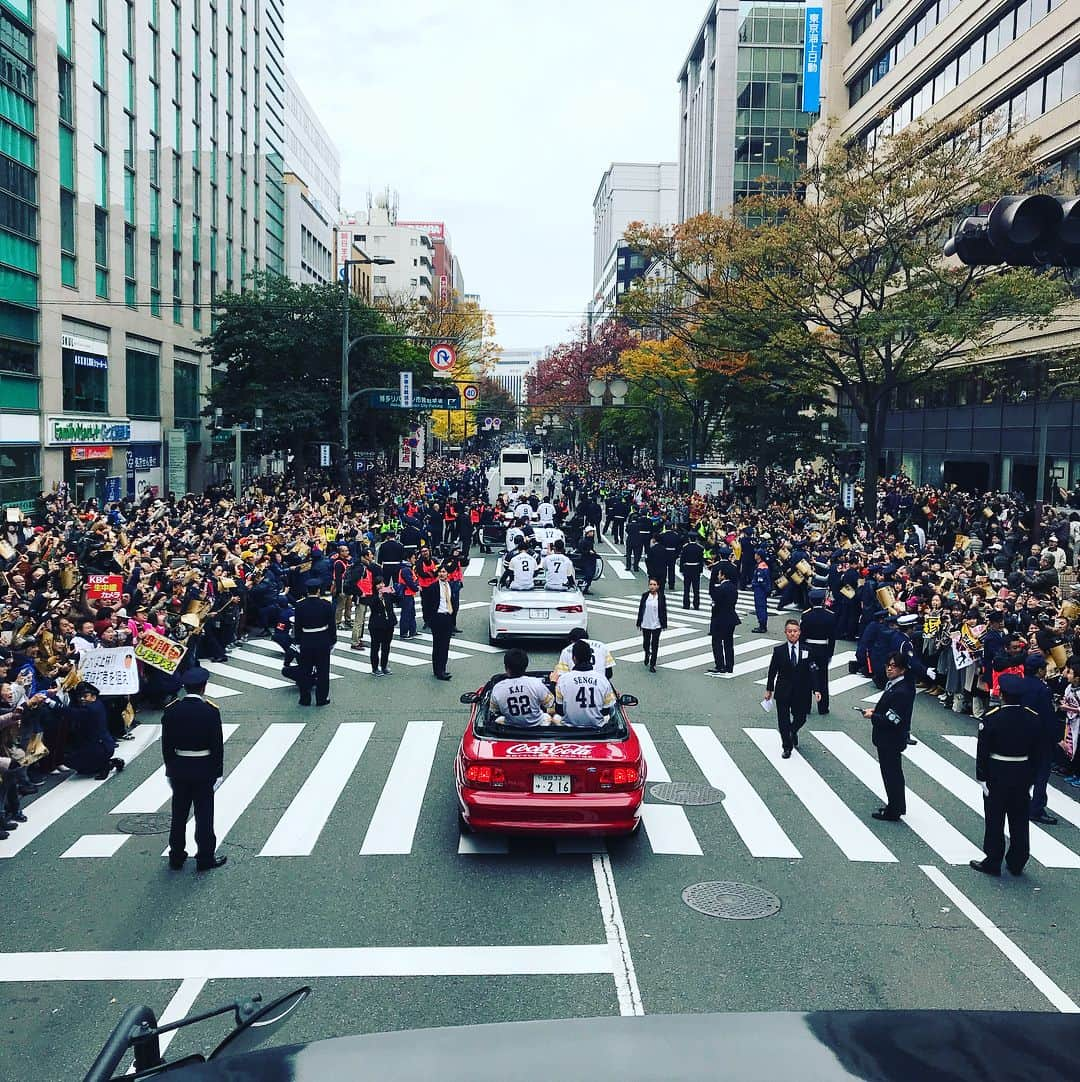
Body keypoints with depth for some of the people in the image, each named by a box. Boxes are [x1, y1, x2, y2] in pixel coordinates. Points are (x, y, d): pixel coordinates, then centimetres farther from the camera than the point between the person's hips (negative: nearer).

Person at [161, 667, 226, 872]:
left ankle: (176, 857, 23)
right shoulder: (210, 711, -14)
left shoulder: (171, 710, -5)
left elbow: (166, 744, 1)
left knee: (179, 814, 14)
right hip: (203, 770, -3)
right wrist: (217, 771, -1)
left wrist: (170, 770, 11)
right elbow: (217, 745, -11)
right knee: (204, 814, 5)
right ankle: (205, 858, 12)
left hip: (178, 770, 3)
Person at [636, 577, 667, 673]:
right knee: (646, 644, 11)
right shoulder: (645, 596, -1)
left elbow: (664, 611, 0)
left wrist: (664, 624, -2)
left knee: (655, 645, 1)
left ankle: (652, 665, 11)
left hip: (656, 625, -2)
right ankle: (647, 654, 45)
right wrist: (639, 622, 2)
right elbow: (640, 609, 3)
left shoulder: (661, 597, -4)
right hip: (646, 624, 2)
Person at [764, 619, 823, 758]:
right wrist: (769, 689, 5)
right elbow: (772, 671, 2)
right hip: (783, 692, -1)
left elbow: (812, 671, -3)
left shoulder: (807, 651, -2)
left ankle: (793, 732, 46)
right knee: (783, 720, 3)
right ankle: (787, 747, 20)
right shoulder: (778, 651, -4)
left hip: (801, 692, 1)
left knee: (800, 718, 11)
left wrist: (816, 689, -11)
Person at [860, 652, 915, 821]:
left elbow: (893, 720, -27)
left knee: (891, 773, 5)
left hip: (891, 740, -10)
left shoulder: (901, 692, -27)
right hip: (889, 738, 10)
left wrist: (872, 716, -16)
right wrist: (875, 708, 3)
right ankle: (897, 807, 36)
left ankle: (893, 812, 19)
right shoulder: (893, 684, 2)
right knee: (894, 772, 21)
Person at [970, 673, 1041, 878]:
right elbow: (1036, 751, 2)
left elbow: (983, 751, -14)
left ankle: (993, 863, 15)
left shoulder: (991, 718, -17)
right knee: (1019, 821, 14)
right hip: (1023, 775, 4)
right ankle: (1017, 863, 23)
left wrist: (982, 777, -4)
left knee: (995, 820, 7)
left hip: (997, 774, -3)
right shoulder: (1033, 719, -6)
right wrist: (1031, 777, 12)